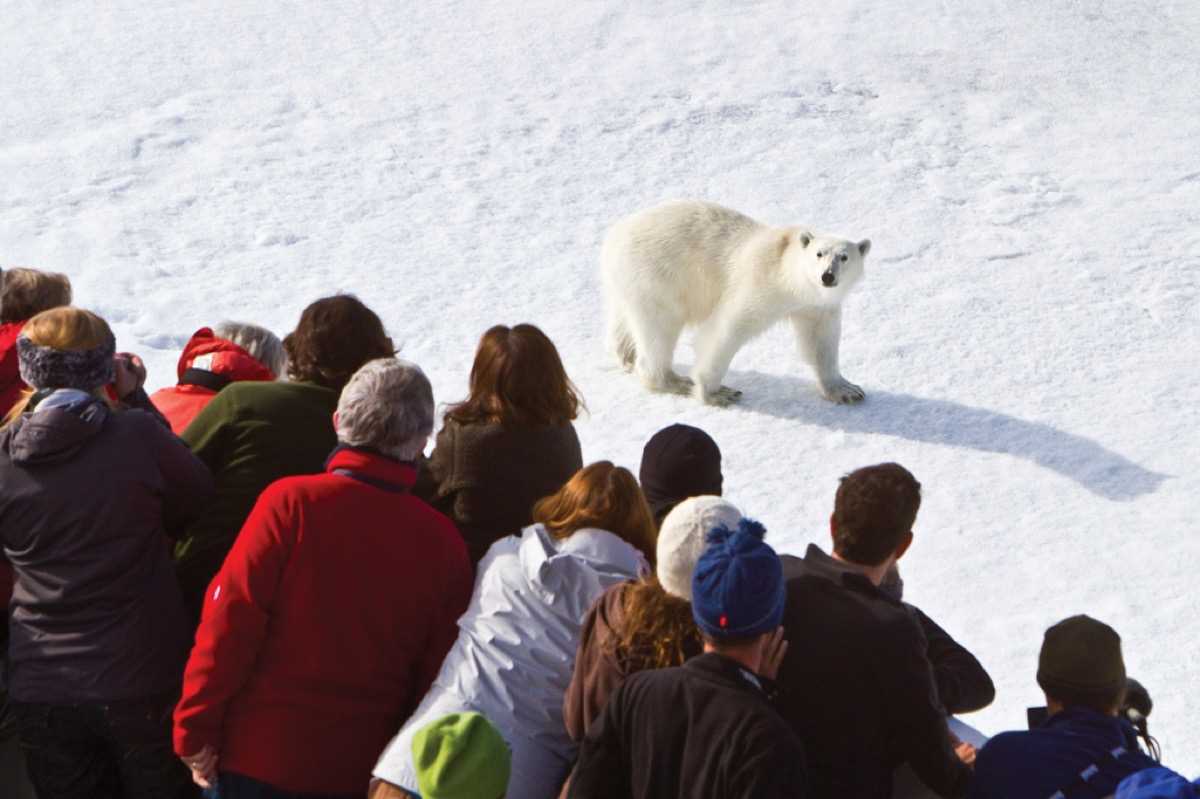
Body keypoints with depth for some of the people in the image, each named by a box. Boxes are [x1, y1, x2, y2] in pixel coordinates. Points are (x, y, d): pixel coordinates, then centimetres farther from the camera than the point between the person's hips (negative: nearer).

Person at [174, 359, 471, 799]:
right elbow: (437, 676, 0)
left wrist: (196, 730, -4)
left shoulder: (291, 501, -12)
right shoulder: (444, 541, -6)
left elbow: (231, 620, -13)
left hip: (262, 755, -2)